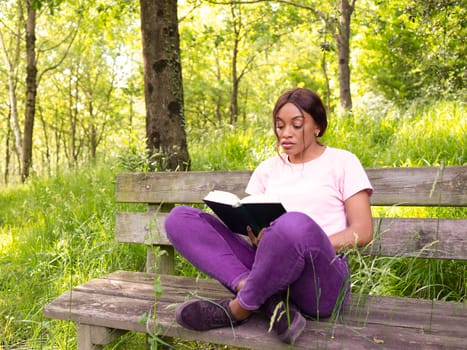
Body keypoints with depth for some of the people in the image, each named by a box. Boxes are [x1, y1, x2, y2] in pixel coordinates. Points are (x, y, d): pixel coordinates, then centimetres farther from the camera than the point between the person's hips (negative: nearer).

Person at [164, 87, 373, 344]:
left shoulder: (342, 162, 8)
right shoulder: (268, 168, 18)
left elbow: (362, 231, 0)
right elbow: (253, 223, 14)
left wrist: (306, 247, -14)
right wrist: (256, 238, -11)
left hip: (322, 280, -4)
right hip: (268, 270, 4)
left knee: (295, 224, -40)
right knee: (180, 218, -11)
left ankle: (239, 308, -15)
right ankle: (269, 300, -24)